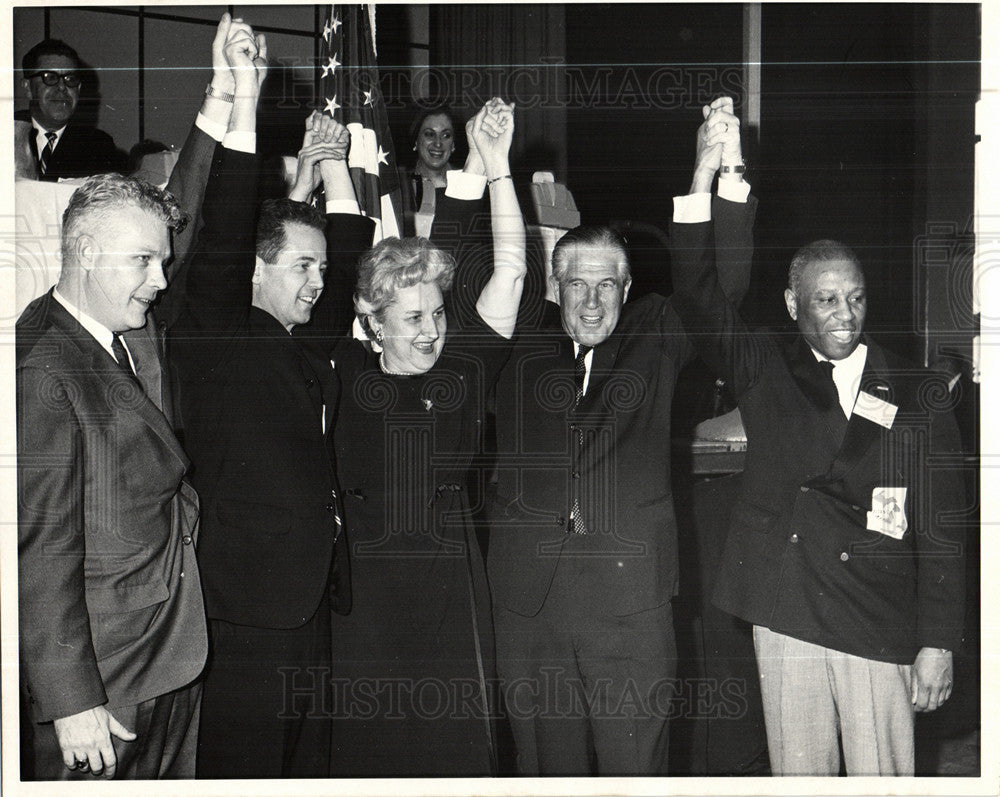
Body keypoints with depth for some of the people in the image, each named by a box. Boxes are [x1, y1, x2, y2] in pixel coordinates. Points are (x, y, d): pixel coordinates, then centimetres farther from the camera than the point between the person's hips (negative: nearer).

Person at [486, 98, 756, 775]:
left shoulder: (655, 340, 10)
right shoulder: (520, 350, 10)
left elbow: (722, 286, 2)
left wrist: (726, 181, -11)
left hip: (631, 599, -1)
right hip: (529, 598, 1)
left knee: (634, 766, 3)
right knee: (548, 763, 11)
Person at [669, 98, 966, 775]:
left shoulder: (919, 396, 3)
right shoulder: (766, 374, 6)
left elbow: (942, 528, 2)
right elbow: (697, 294, -7)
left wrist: (939, 643, -3)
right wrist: (712, 174, -18)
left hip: (882, 630, -1)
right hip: (787, 617, 1)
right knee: (799, 774, 10)